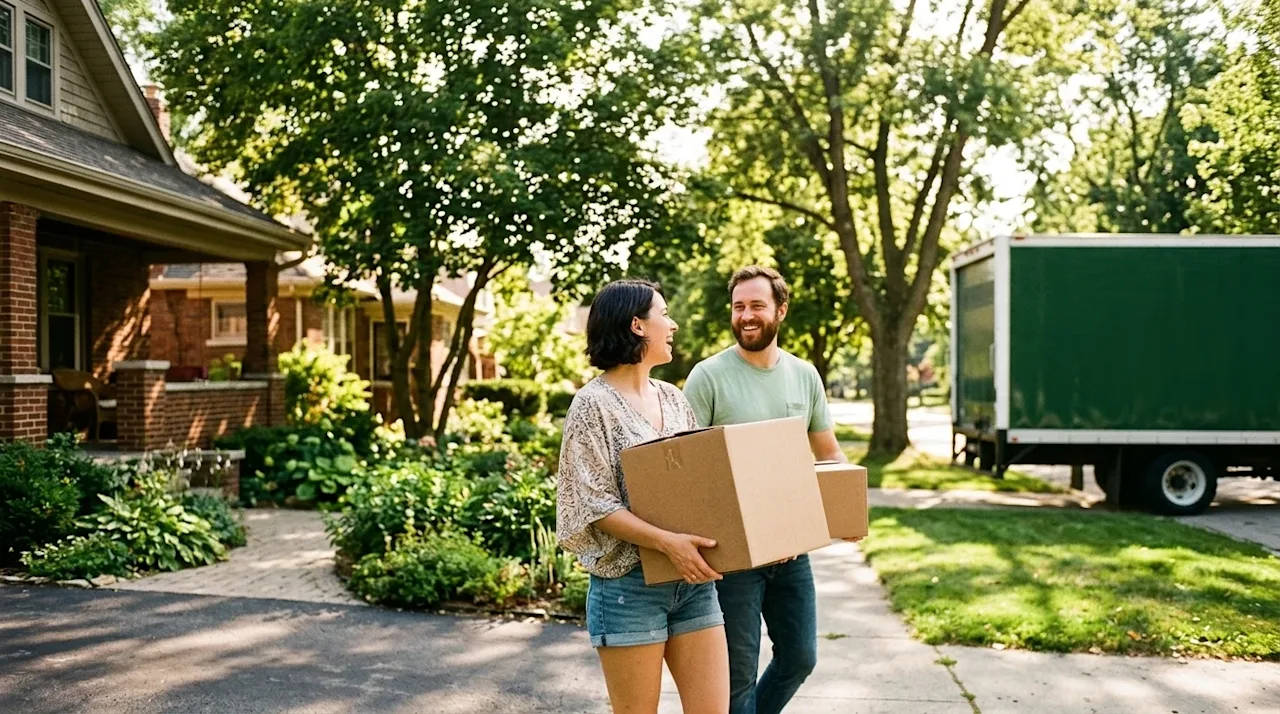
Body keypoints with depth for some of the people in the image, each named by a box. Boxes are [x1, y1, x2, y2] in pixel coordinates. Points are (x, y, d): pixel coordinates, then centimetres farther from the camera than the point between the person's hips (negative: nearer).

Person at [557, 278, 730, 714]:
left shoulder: (674, 400, 12)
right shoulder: (594, 404, -8)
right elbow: (594, 503, -13)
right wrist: (667, 542, -24)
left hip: (693, 579, 6)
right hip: (628, 584, -6)